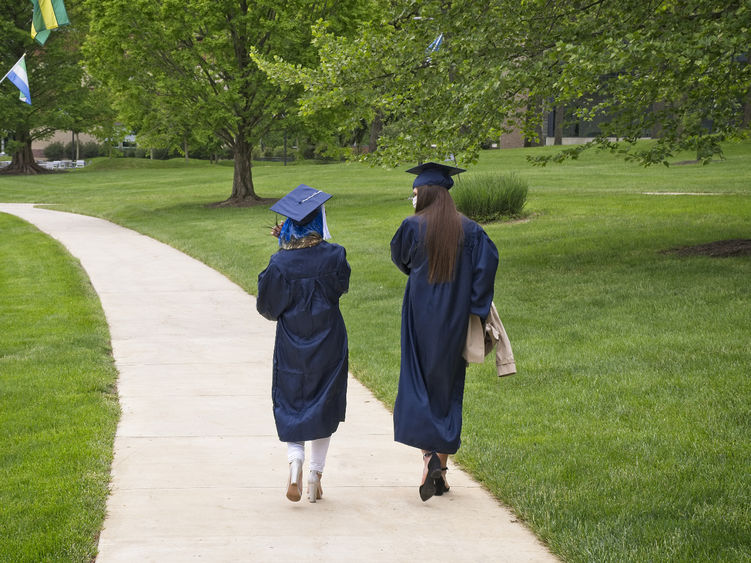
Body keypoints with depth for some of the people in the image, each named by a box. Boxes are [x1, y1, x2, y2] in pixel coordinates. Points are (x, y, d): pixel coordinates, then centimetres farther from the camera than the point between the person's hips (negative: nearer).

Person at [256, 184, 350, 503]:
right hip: (328, 344, 1)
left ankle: (295, 460, -14)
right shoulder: (334, 256, -12)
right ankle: (316, 474, 12)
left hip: (291, 346, 0)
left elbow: (267, 307, -4)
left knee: (290, 406, 11)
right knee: (323, 406, 12)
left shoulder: (280, 263, -13)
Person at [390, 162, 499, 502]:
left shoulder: (413, 227, -7)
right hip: (455, 321, 3)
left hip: (420, 318, -3)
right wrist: (475, 306, -7)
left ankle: (429, 455, -17)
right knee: (447, 389, 13)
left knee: (418, 386, 5)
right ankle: (441, 468, 16)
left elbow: (400, 258, 9)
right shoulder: (469, 230, 0)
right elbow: (488, 261, -11)